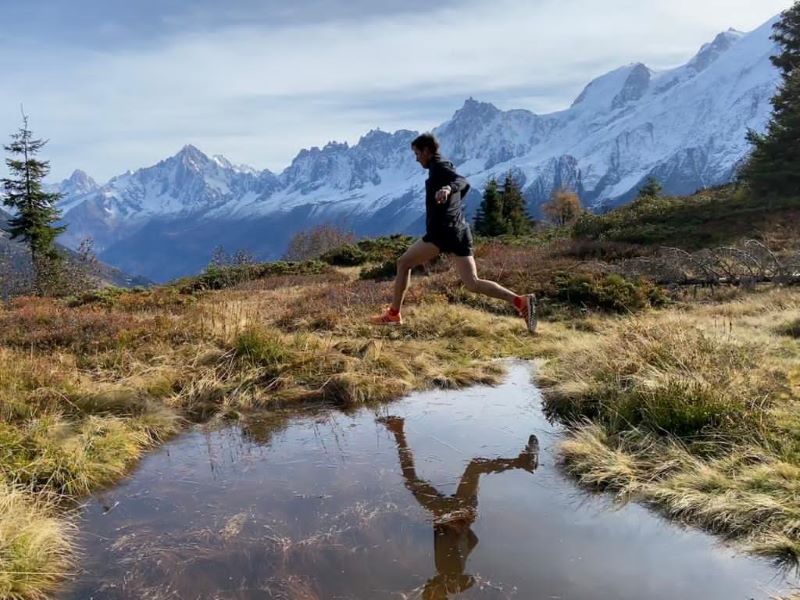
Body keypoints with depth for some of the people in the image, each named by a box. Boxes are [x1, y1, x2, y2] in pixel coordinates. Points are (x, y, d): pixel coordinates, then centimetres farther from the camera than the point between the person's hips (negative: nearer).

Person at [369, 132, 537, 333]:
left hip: (443, 231, -9)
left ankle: (393, 314, 7)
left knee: (403, 263, 5)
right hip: (460, 231, 9)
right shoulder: (444, 167, 23)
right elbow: (465, 185, 40)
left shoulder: (439, 167, -4)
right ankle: (520, 301, -12)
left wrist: (448, 188, -45)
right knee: (473, 284, 3)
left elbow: (461, 181, -23)